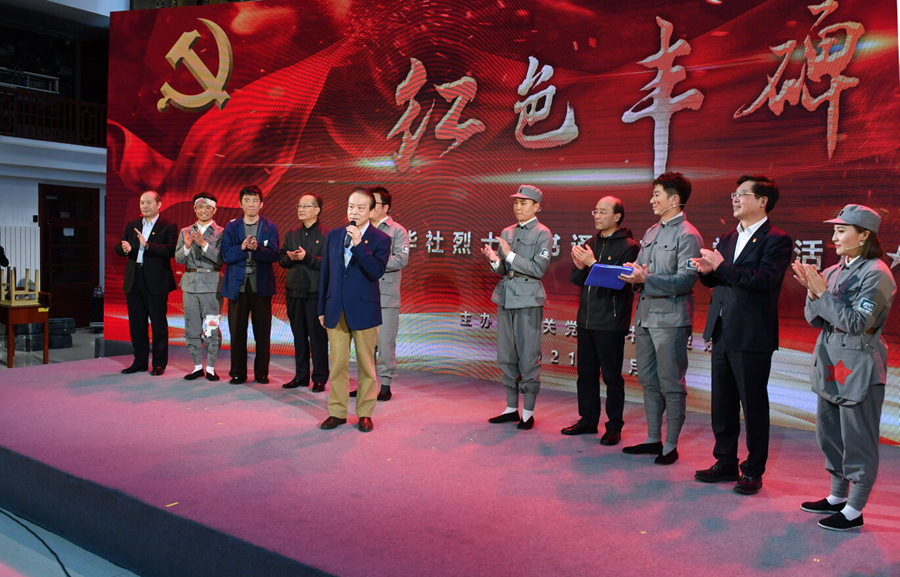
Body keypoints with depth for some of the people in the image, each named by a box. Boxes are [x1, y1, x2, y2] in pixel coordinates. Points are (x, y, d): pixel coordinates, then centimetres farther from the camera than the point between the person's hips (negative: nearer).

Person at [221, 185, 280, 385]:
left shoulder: (269, 227, 6)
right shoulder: (231, 227, 9)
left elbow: (273, 255, -6)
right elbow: (226, 255, -1)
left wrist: (256, 248, -23)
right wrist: (242, 247, -18)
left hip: (261, 284, -1)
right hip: (238, 284, 1)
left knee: (262, 331, 3)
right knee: (237, 331, 4)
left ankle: (261, 372, 14)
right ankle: (238, 373, 14)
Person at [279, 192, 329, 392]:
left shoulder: (326, 235, -5)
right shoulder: (292, 235, 13)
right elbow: (281, 260, 12)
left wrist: (307, 258, -20)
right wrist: (290, 258, -9)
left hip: (316, 292, -6)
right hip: (294, 291, 6)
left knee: (318, 336, 0)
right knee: (299, 336, 12)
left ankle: (319, 379, 9)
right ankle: (301, 376, 22)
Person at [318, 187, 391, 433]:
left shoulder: (380, 239, -4)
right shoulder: (333, 236, 8)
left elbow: (377, 272, -18)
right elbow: (325, 273, 11)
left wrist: (358, 244, -26)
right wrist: (322, 309, 11)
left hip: (364, 311, -3)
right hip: (336, 311, 3)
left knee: (366, 366, 6)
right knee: (337, 365, 8)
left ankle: (365, 413, 18)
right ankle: (337, 412, 19)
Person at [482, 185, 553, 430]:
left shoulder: (543, 233, -4)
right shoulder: (507, 232, 14)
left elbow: (539, 269, -12)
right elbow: (501, 270, 13)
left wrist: (510, 255, -16)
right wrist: (495, 260, -9)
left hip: (528, 300, -6)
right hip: (505, 298, 6)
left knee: (528, 357, -2)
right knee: (506, 356, 11)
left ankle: (528, 412, 8)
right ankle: (512, 408, 21)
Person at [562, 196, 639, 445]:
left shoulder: (628, 246, -7)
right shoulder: (590, 244, 14)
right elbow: (577, 281, 13)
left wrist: (593, 263, -20)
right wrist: (579, 266, -7)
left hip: (611, 323, -7)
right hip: (586, 320, 7)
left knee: (612, 377, 1)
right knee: (586, 373, 13)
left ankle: (614, 427, 11)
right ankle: (588, 420, 25)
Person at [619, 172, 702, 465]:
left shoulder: (687, 235, -9)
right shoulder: (651, 232, 17)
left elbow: (686, 279, -17)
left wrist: (646, 279, -24)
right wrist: (631, 273, -1)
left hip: (670, 319, -8)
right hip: (645, 316, 8)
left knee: (671, 384, 0)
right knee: (648, 381, 13)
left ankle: (671, 445, 9)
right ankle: (653, 439, 24)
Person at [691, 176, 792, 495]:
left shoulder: (776, 240, -8)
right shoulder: (728, 239, 15)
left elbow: (765, 280, -22)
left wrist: (722, 266, -22)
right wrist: (708, 271, -4)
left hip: (752, 336, -7)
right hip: (722, 333, 7)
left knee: (754, 406, 4)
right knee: (722, 404, 14)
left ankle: (753, 471, 18)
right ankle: (725, 463, 28)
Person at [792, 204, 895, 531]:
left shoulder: (876, 274, -13)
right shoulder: (834, 272, 8)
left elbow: (857, 322, -20)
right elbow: (815, 320, 8)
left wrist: (823, 294, -21)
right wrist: (813, 293, -9)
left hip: (858, 369, -8)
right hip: (831, 366, 8)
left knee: (857, 441, 2)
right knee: (830, 435, 17)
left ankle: (854, 511, 13)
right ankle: (837, 498, 33)